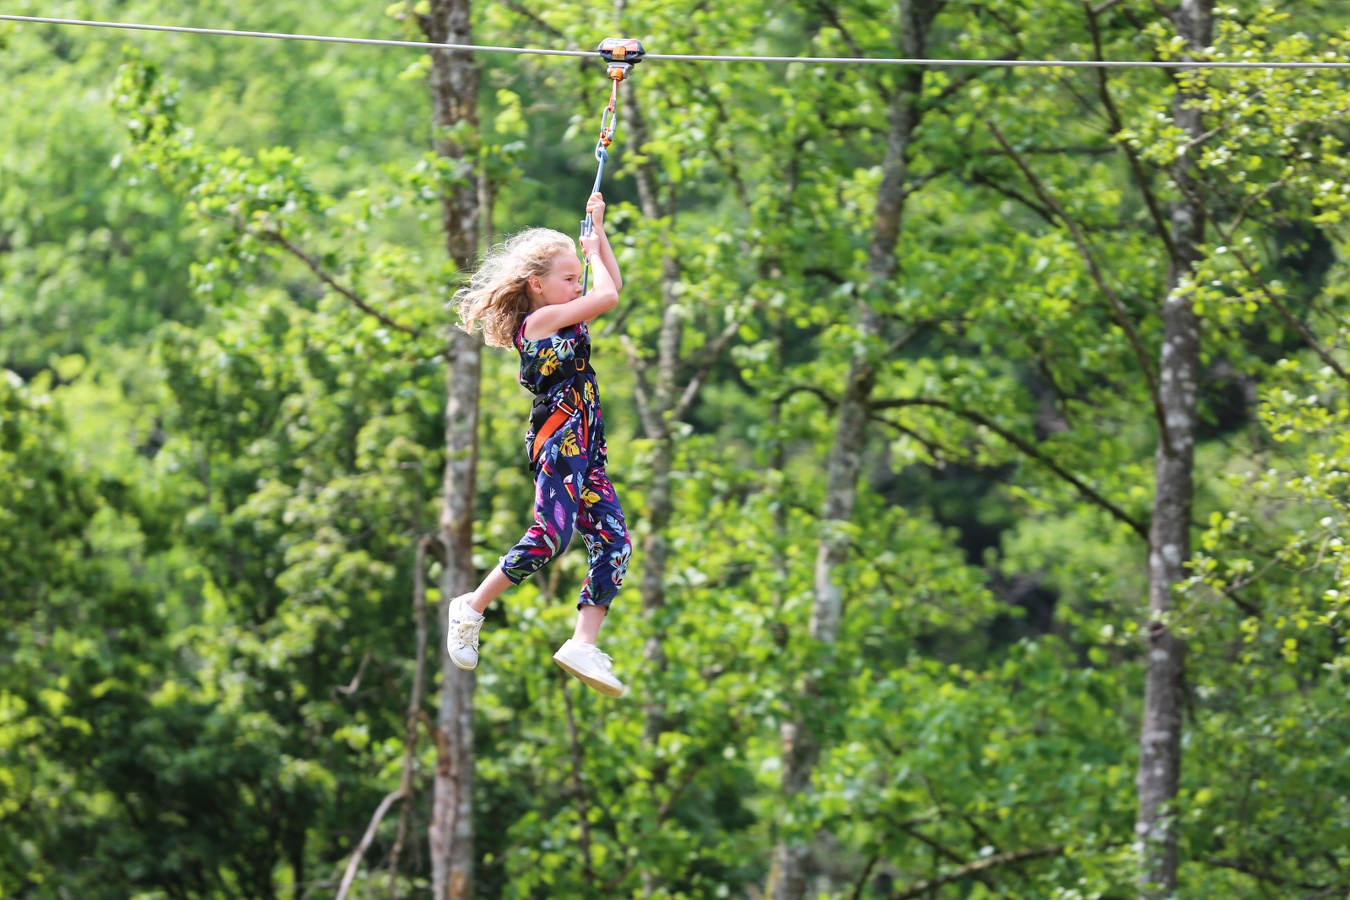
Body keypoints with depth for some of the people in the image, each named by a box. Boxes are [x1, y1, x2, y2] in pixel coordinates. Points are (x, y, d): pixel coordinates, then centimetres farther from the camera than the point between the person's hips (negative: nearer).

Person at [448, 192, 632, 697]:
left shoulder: (566, 324, 19)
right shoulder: (539, 319, -5)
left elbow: (612, 287, 28)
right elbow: (607, 296, -10)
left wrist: (598, 231, 25)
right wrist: (593, 250, 7)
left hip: (585, 452, 9)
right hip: (557, 442, -9)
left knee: (614, 541, -4)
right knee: (552, 536, -19)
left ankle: (584, 645, -12)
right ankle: (472, 609, -4)